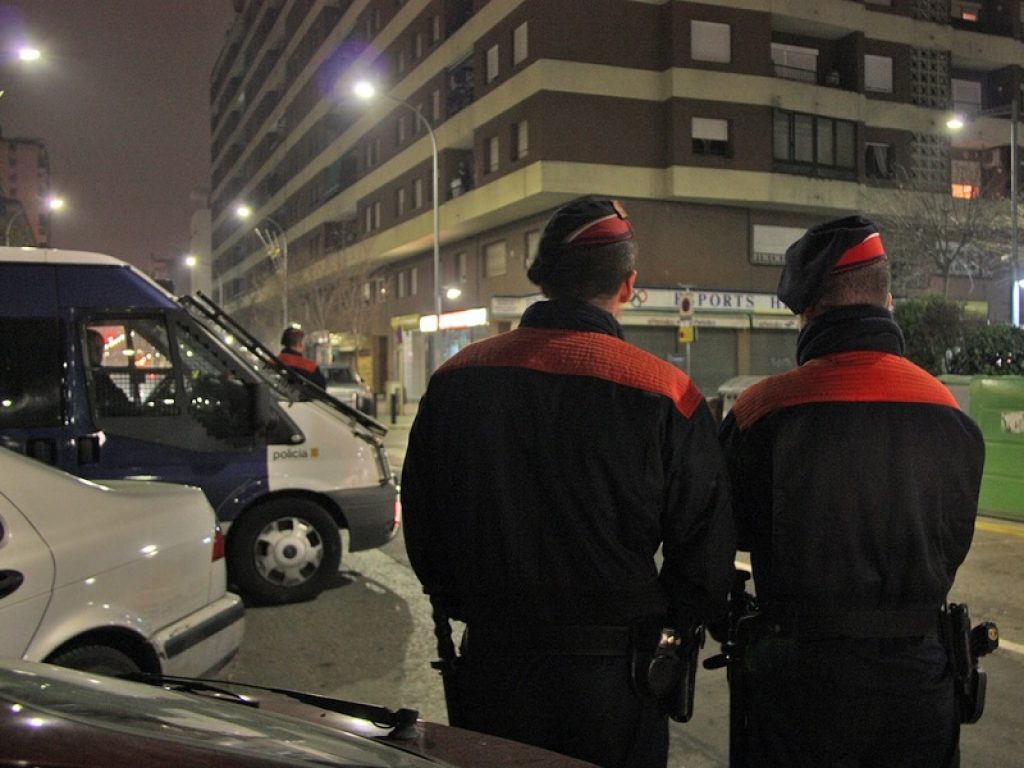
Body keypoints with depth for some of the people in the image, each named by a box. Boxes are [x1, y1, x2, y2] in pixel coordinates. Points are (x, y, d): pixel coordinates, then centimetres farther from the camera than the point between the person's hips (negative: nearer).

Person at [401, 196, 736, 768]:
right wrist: (663, 619, 11)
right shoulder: (663, 394, -15)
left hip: (486, 668, 3)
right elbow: (705, 547, -7)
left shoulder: (454, 379, -3)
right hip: (608, 677, -2)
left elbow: (420, 524, 6)